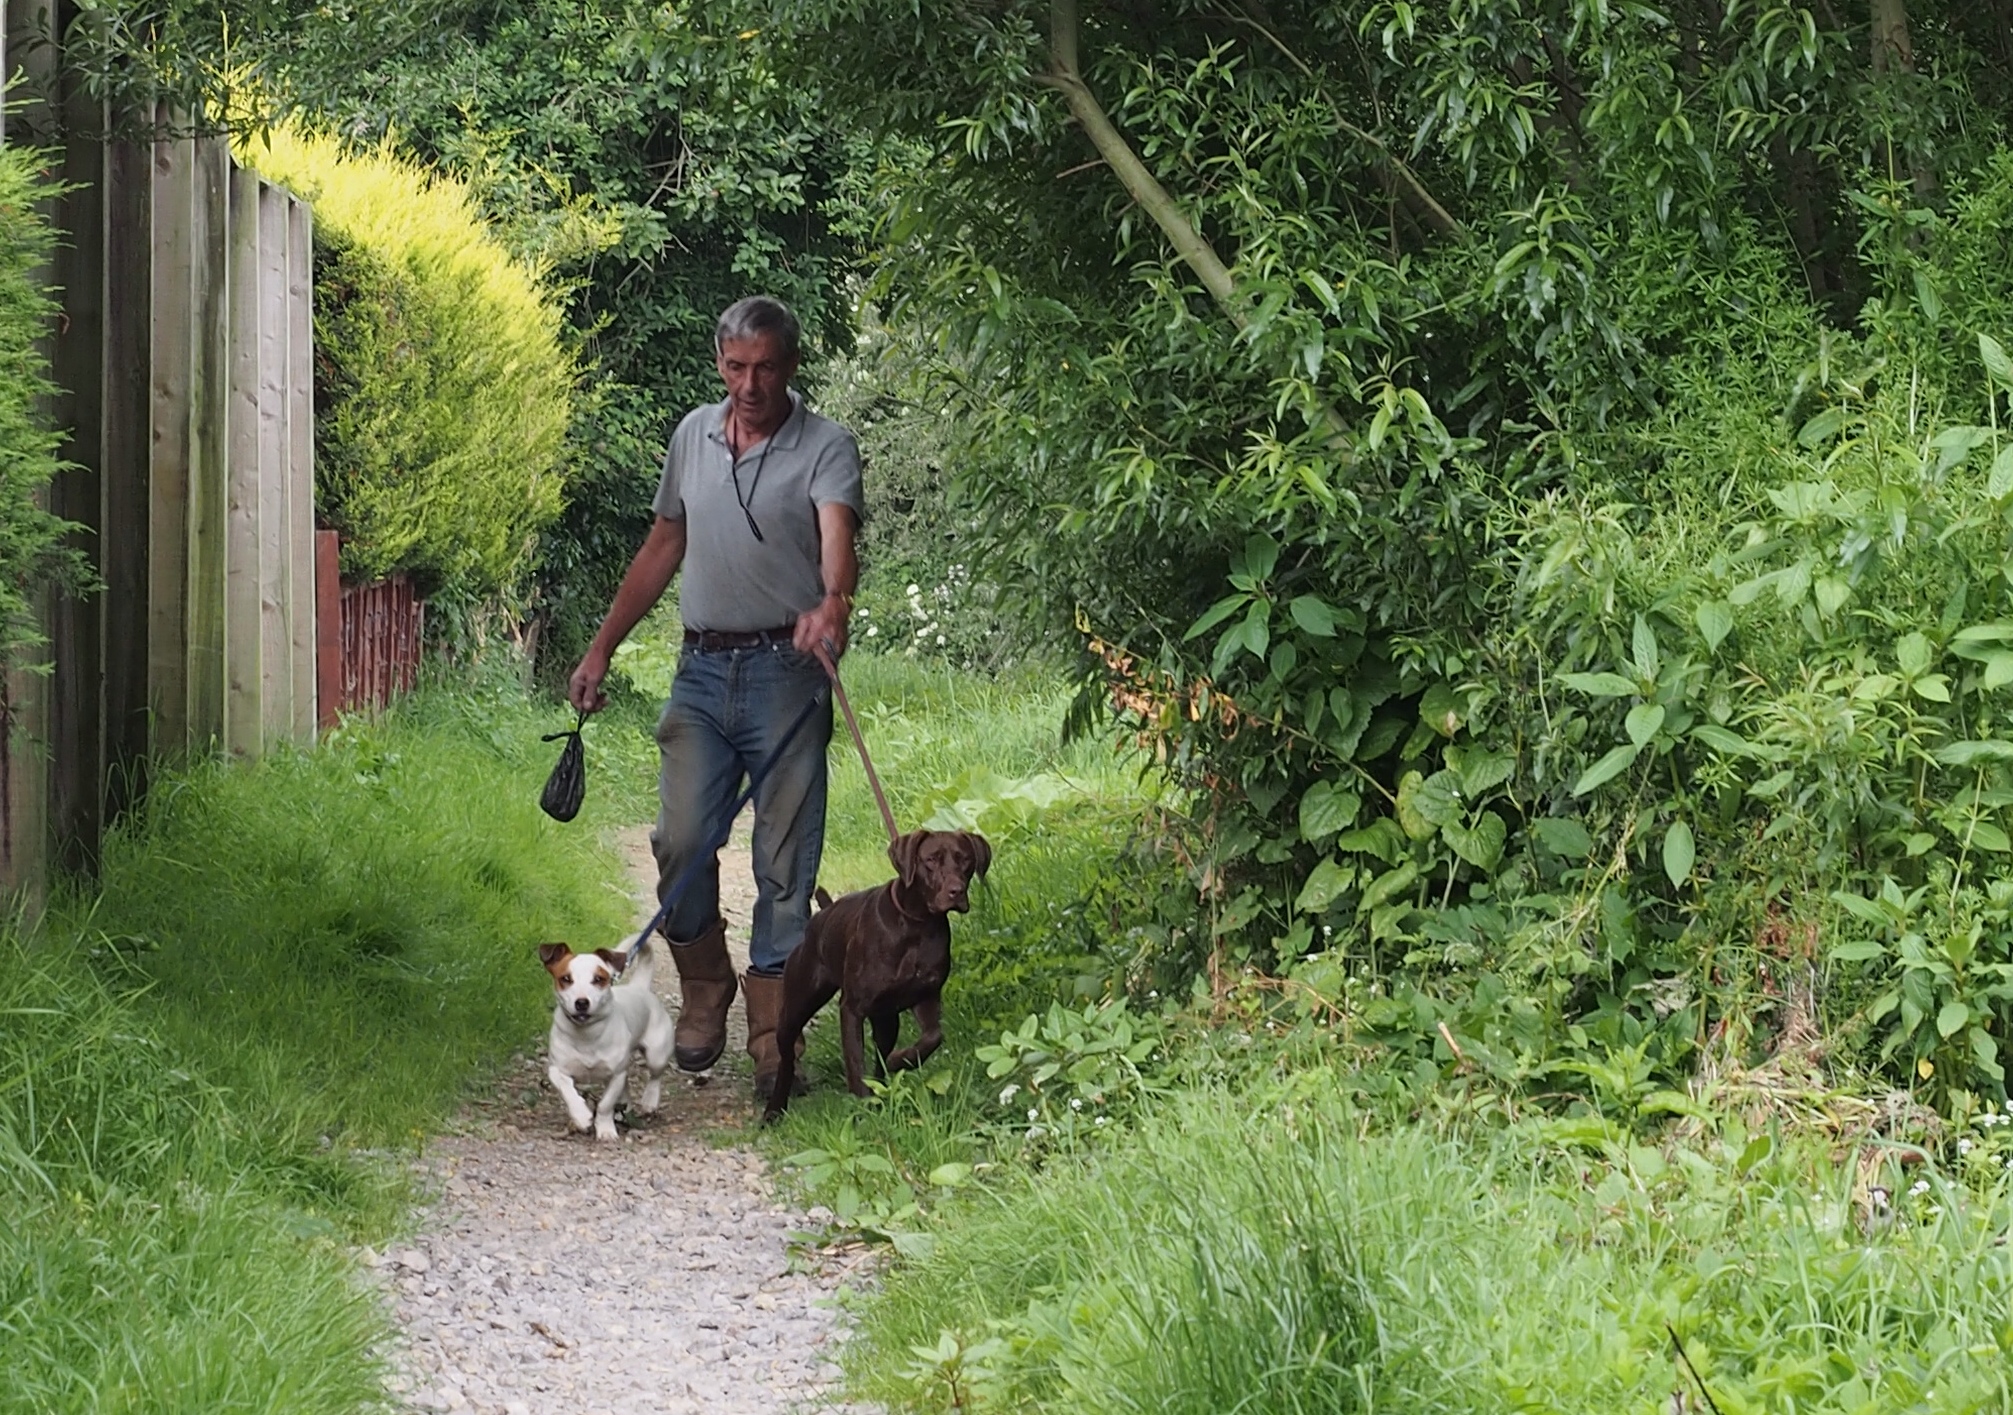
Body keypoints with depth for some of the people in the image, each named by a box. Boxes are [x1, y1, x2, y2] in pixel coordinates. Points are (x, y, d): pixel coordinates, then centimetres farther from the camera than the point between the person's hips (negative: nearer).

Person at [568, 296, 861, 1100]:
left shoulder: (825, 447, -3)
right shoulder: (693, 436, 13)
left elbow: (837, 533, -23)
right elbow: (662, 550, 21)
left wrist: (833, 601, -45)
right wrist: (602, 649, 19)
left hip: (785, 672, -4)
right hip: (702, 670, 4)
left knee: (784, 860, -2)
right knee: (681, 841, -3)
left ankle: (772, 1033, 4)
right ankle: (704, 990, 19)